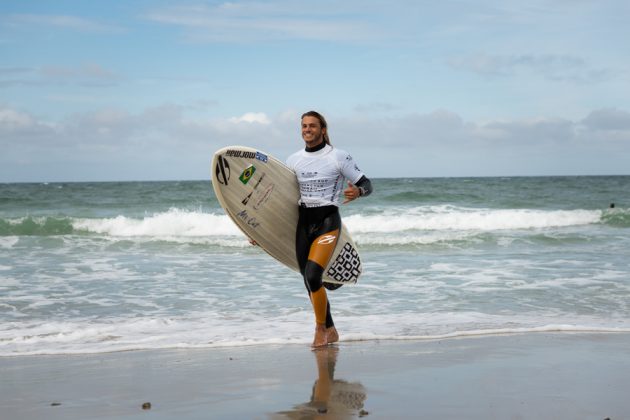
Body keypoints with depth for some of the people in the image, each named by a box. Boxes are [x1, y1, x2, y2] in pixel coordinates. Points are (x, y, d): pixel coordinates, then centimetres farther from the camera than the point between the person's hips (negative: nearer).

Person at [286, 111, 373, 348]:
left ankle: (320, 330, -2)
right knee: (309, 282, 5)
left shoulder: (338, 157, -4)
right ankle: (330, 331, 23)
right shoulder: (293, 160, 10)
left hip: (328, 221, -5)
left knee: (312, 275, -21)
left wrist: (357, 191, -27)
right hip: (303, 222, 5)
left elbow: (366, 185, -2)